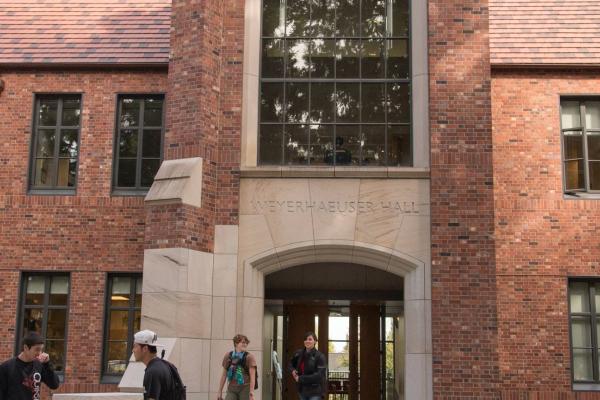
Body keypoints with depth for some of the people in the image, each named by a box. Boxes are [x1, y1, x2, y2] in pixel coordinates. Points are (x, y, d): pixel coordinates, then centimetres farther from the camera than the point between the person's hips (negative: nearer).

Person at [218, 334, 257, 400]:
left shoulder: (249, 357, -4)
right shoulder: (228, 356, 7)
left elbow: (252, 377, -10)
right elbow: (224, 375, 13)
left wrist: (251, 392, -20)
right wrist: (220, 392, 11)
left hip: (245, 388, -3)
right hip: (232, 389, 3)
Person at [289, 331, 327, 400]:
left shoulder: (320, 356, -12)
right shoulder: (299, 354, 5)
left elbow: (319, 375, -20)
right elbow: (291, 363, 24)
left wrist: (301, 379, -19)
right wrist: (293, 370, 1)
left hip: (315, 392, -6)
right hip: (303, 390, 6)